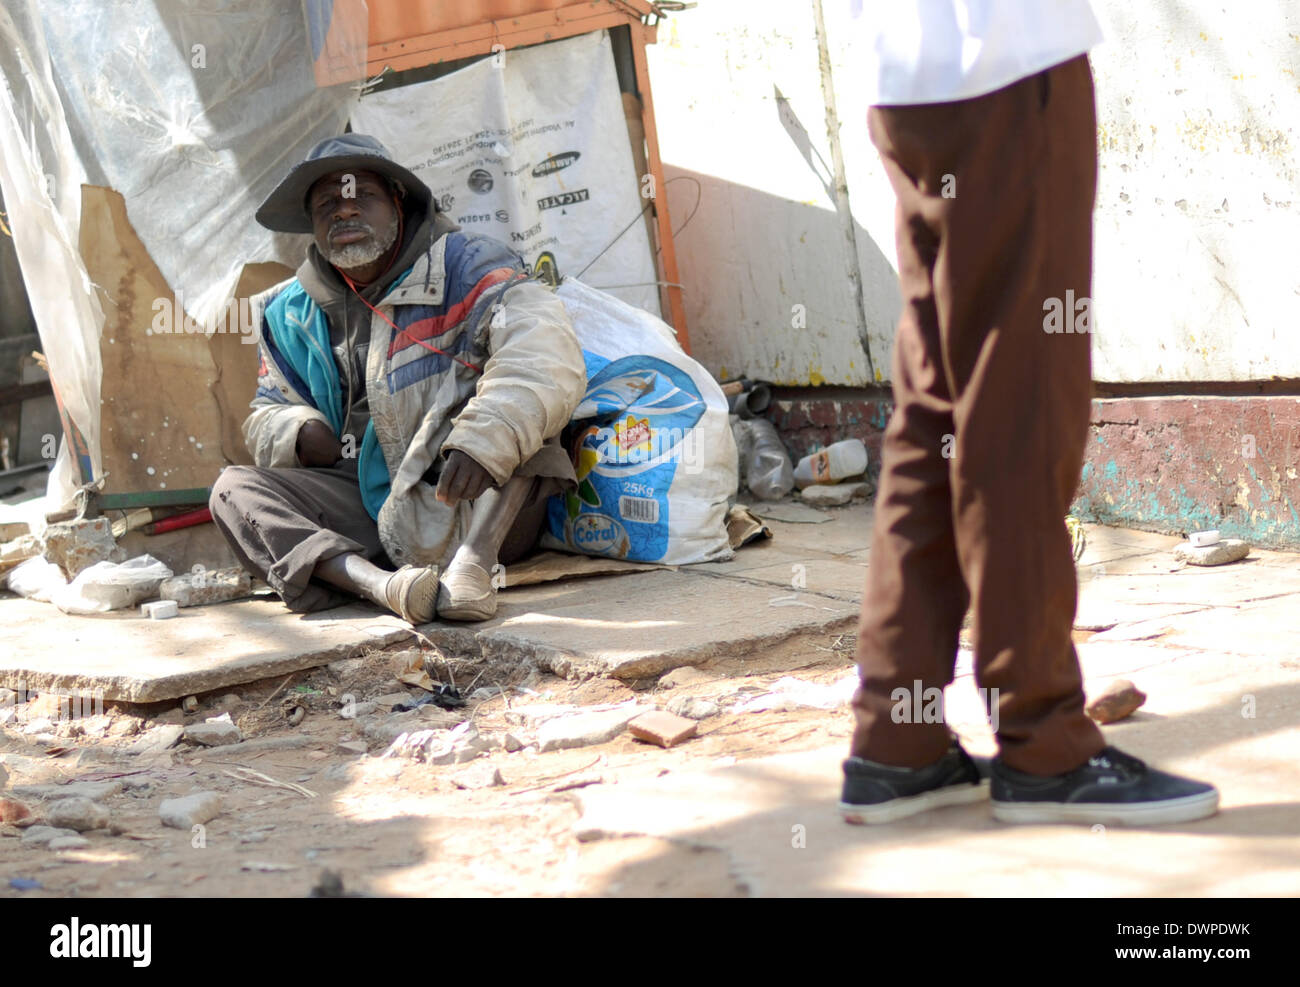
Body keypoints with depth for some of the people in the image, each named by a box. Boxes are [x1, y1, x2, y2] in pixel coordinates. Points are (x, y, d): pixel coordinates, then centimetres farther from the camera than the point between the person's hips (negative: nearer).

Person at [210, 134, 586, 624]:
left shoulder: (464, 268, -5)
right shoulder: (293, 314, 13)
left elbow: (547, 352, -24)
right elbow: (268, 414, 24)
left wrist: (483, 441, -42)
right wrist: (298, 431, -3)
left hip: (480, 509, -4)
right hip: (367, 512, 4)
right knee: (234, 489, -15)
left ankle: (472, 557, -45)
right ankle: (378, 582, -39)